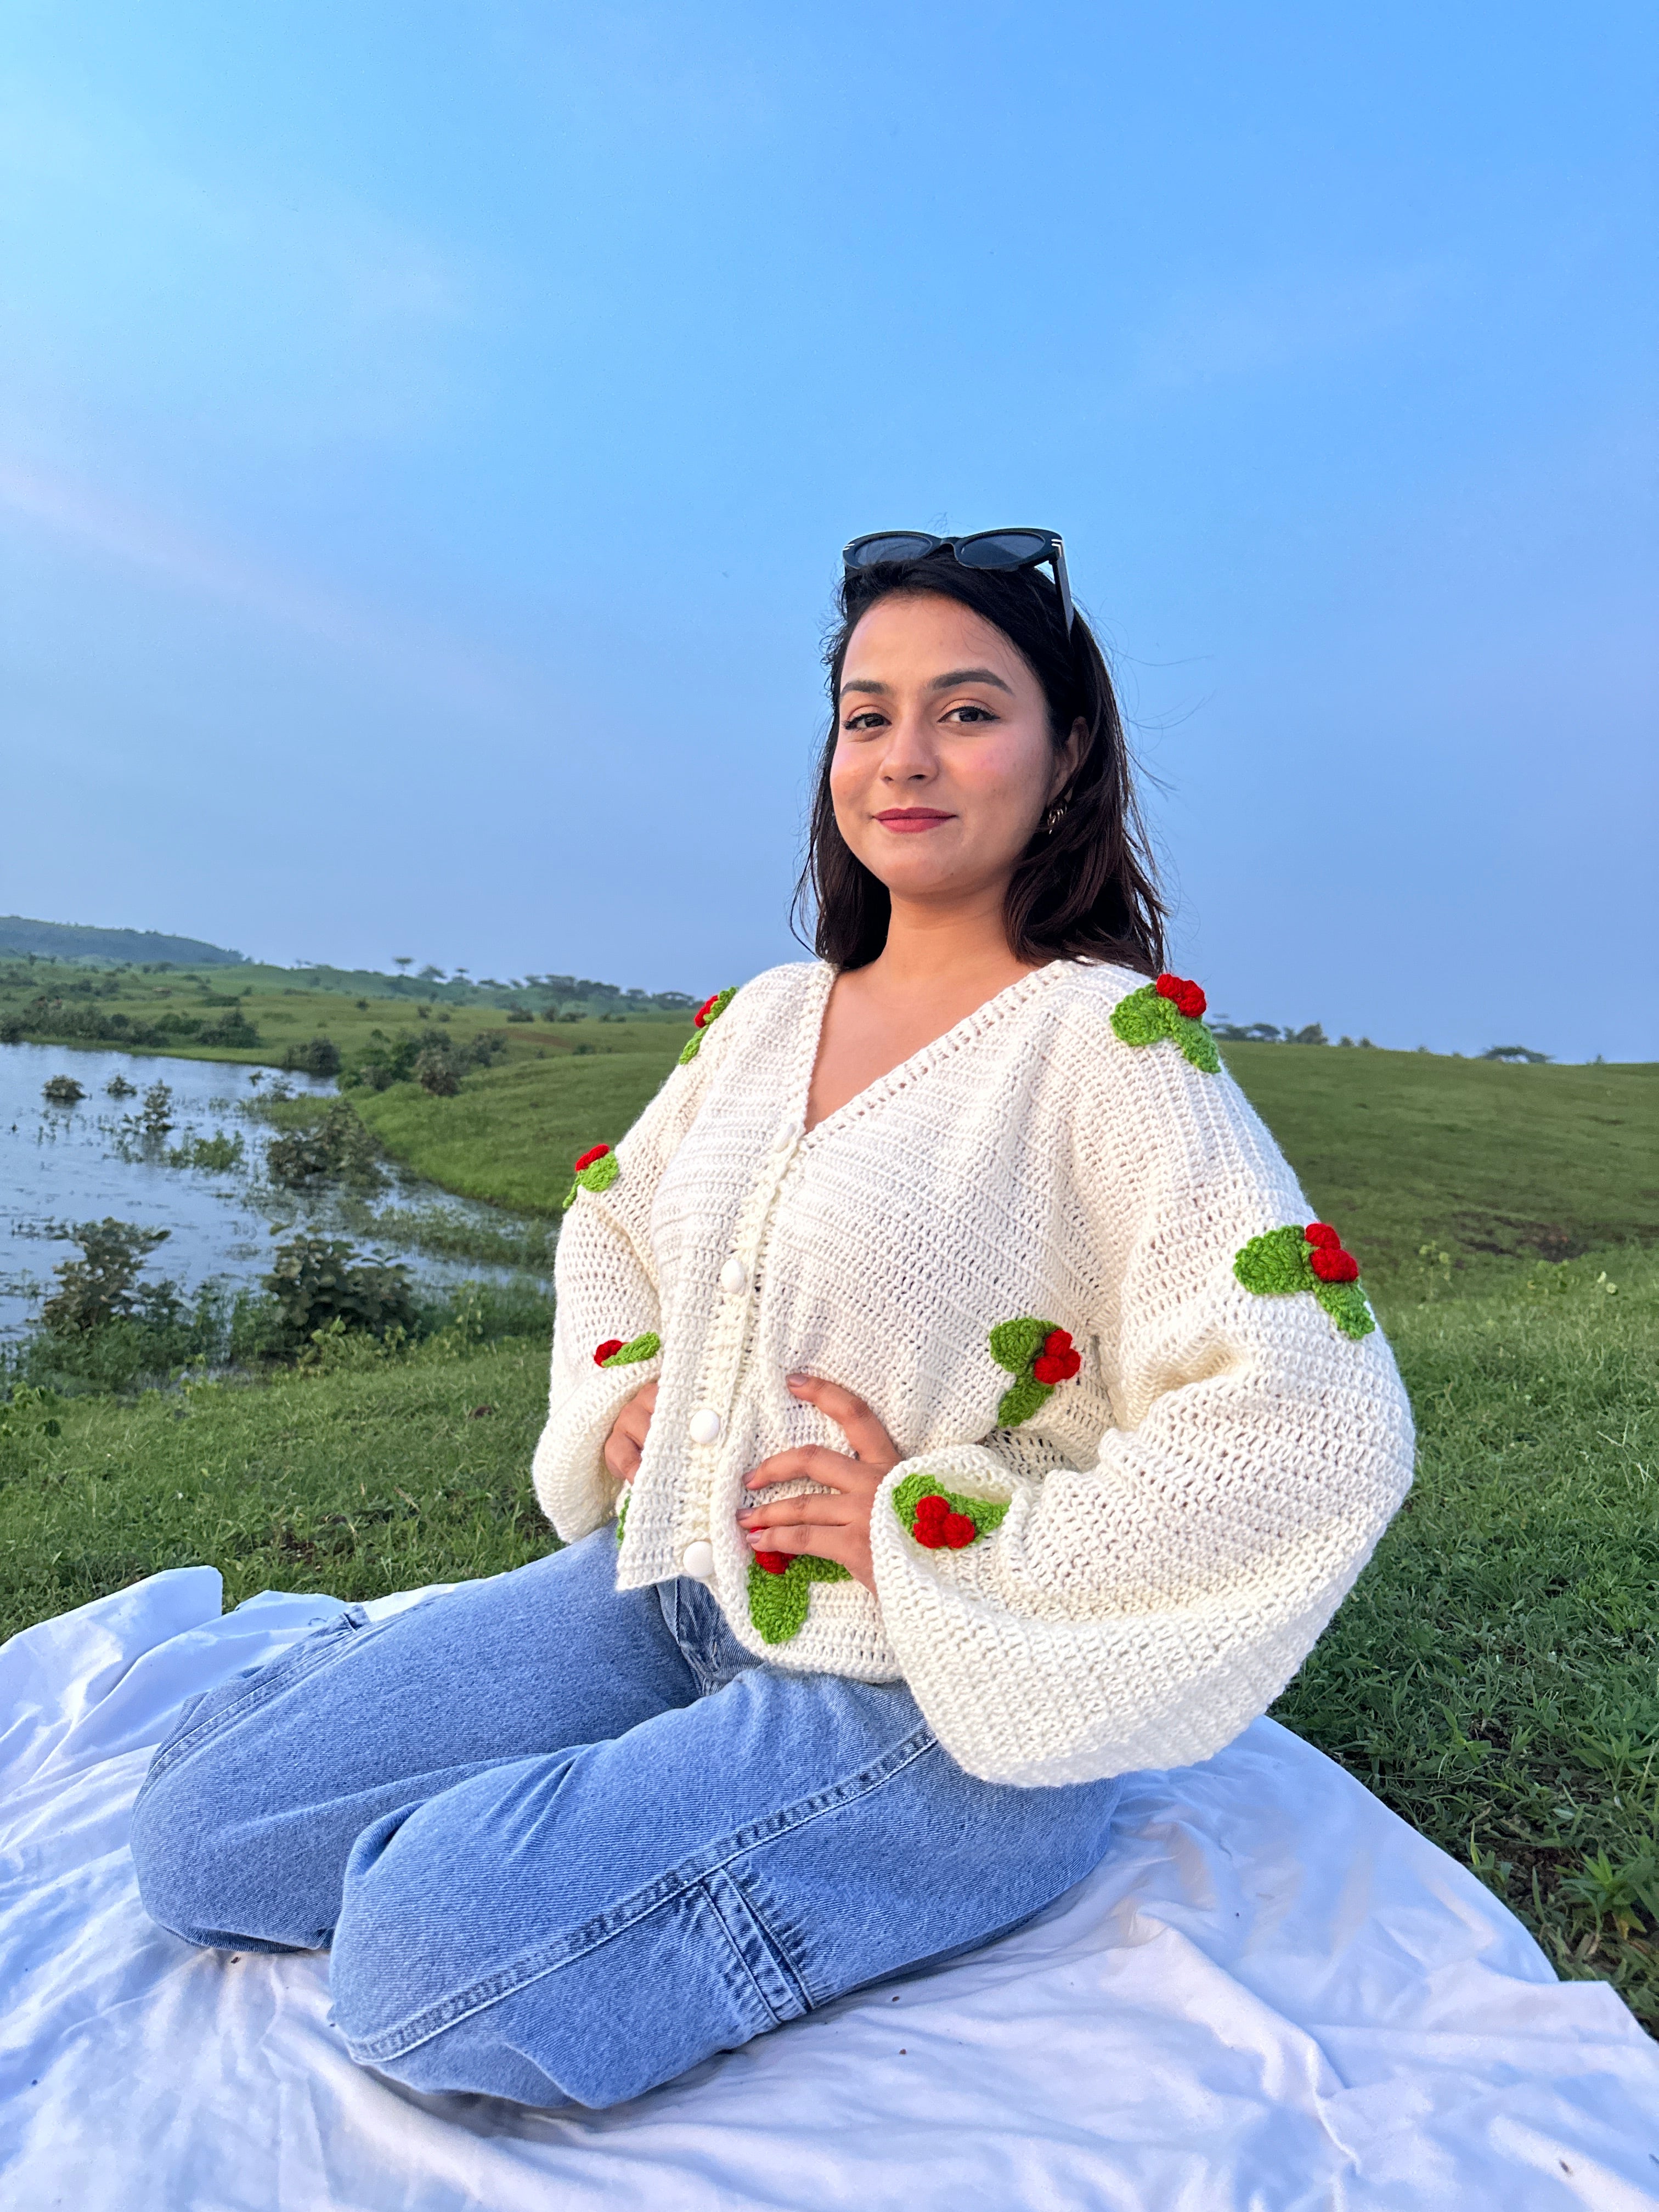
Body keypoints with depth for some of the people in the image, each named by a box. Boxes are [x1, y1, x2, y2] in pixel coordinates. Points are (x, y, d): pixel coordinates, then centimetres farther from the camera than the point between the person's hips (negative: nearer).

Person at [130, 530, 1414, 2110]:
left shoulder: (1109, 1041, -14)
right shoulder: (760, 1019, 6)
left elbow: (1317, 1429, -23)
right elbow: (608, 1222, 23)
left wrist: (931, 1533, -19)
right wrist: (623, 1387, 3)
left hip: (927, 1701, -5)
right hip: (668, 1592, 6)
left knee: (438, 1956, -24)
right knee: (200, 1837, -2)